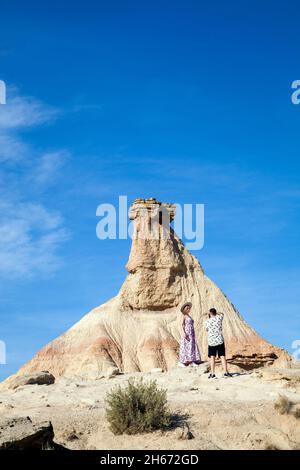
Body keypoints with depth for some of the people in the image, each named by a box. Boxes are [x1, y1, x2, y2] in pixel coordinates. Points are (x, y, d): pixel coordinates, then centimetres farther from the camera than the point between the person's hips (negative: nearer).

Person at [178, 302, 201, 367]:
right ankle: (182, 362, -4)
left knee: (192, 346, 2)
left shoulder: (189, 316, 17)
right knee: (185, 347, -7)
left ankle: (191, 361, 1)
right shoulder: (184, 316, -5)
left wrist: (193, 334, 17)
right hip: (187, 332, -8)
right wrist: (184, 333, -24)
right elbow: (182, 325, -14)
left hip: (191, 333, 8)